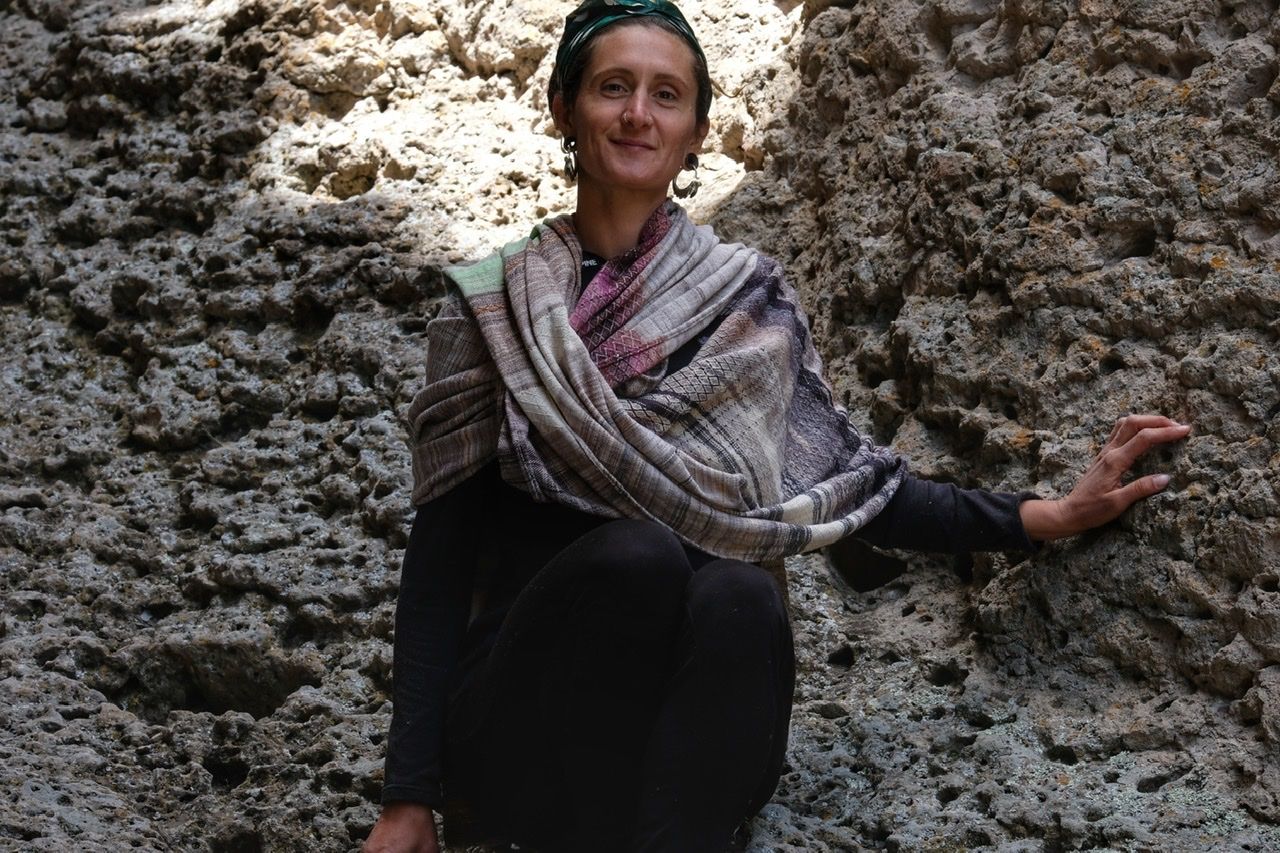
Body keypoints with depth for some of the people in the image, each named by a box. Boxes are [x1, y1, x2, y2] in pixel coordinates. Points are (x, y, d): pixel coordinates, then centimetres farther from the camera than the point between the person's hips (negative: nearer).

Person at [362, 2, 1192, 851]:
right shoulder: (491, 306, 5)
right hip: (523, 724, -1)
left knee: (737, 597, -32)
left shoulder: (744, 297, 10)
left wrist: (1049, 516, -1)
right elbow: (439, 554, 2)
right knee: (638, 550, -31)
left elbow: (837, 478, 9)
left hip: (689, 733, 1)